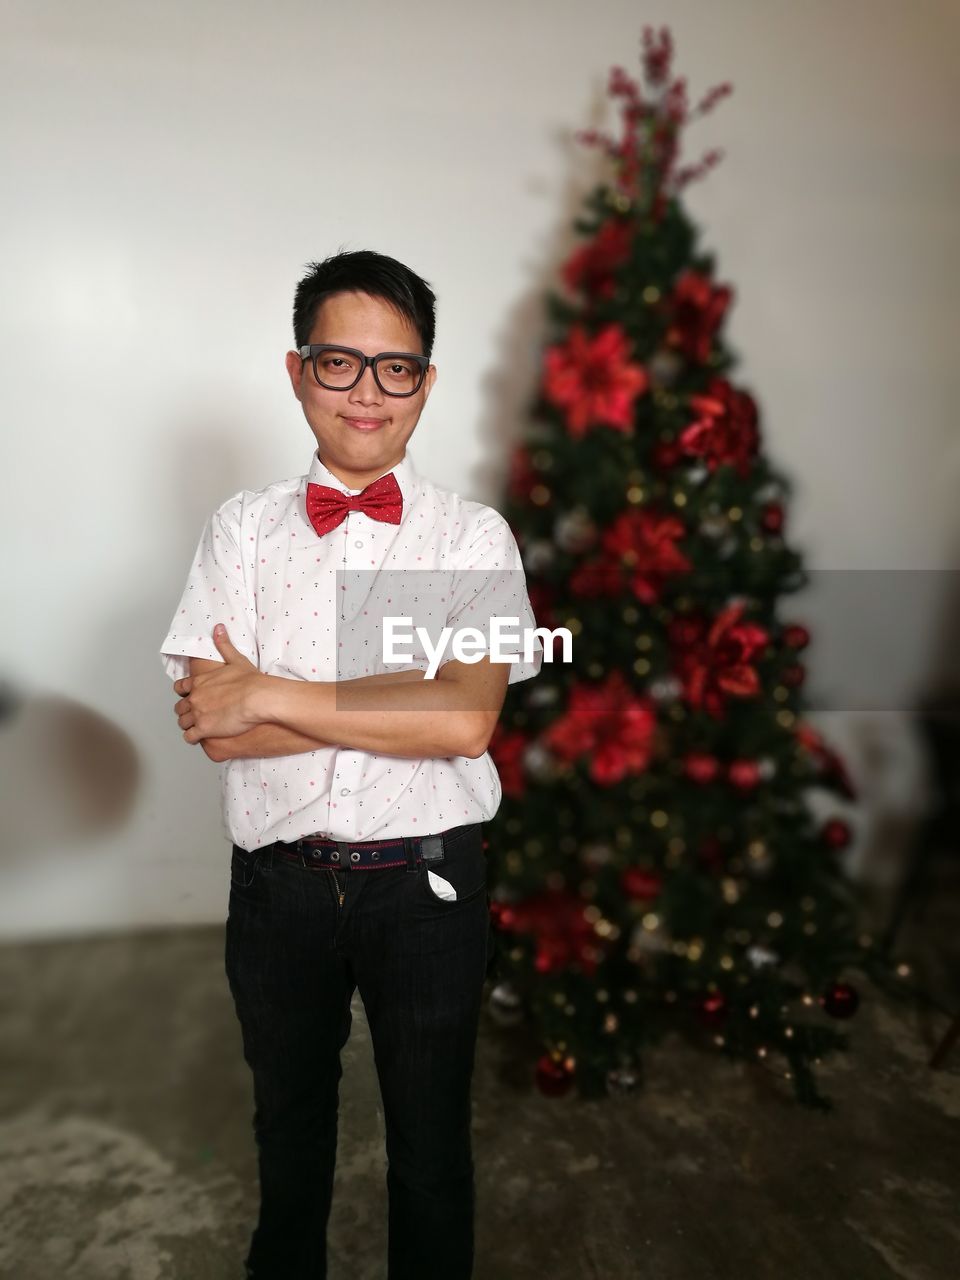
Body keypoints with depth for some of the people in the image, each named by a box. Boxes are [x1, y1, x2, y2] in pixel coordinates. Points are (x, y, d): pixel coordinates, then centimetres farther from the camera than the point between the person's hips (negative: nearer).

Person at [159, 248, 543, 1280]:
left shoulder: (474, 536, -6)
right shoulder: (242, 529, -2)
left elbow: (468, 719, -20)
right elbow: (211, 726, -14)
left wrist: (269, 697, -18)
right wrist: (408, 701, -20)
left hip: (426, 882, -1)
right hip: (279, 880, 2)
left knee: (430, 1137, 21)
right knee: (288, 1123, 27)